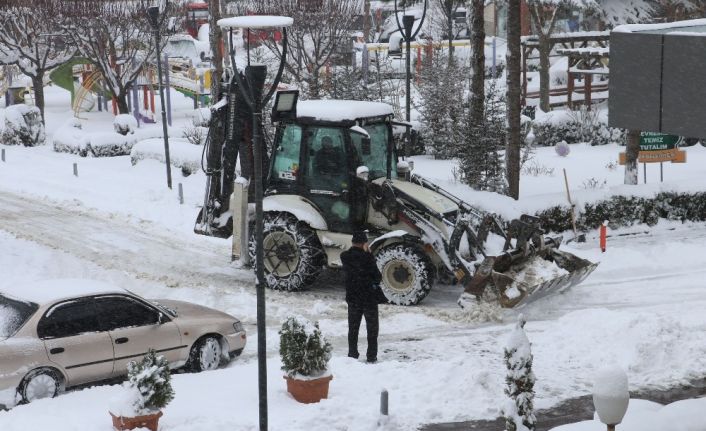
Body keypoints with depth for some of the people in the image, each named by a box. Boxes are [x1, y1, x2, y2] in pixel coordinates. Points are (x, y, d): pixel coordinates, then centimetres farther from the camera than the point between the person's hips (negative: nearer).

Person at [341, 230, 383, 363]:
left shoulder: (344, 257, -4)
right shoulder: (366, 257, -19)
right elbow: (378, 277, -15)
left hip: (352, 297, 4)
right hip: (369, 297, -4)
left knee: (353, 327, 15)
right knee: (372, 327, 9)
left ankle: (352, 354, 16)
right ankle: (371, 356, 9)